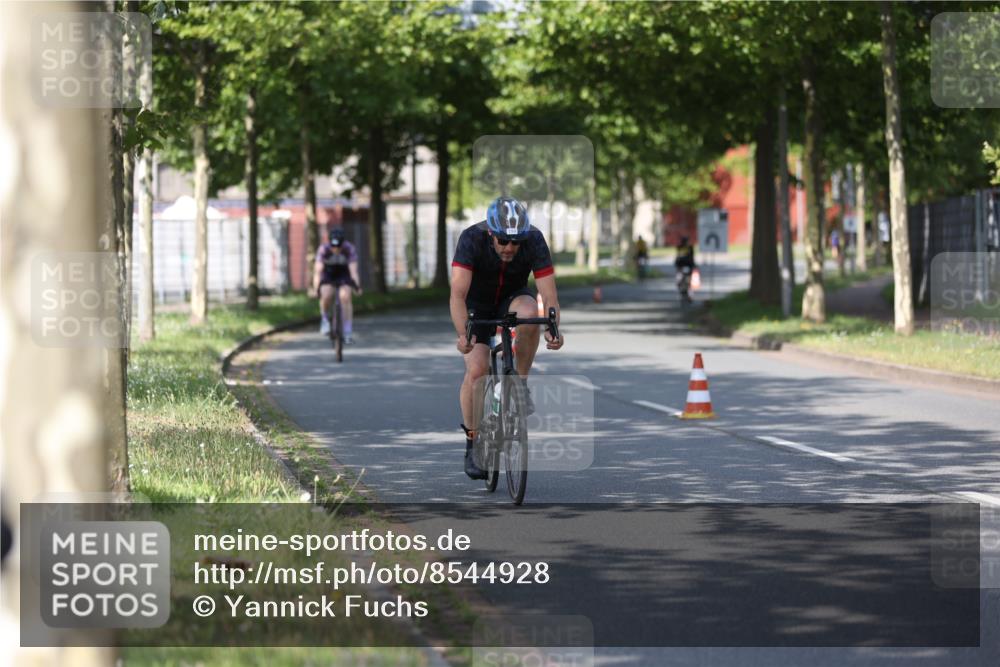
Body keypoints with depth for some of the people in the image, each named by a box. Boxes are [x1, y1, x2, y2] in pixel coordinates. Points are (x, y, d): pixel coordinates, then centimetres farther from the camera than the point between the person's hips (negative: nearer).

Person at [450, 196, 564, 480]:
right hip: (477, 305, -1)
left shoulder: (534, 241, -27)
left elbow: (549, 295, -30)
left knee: (529, 312, -35)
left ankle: (520, 383, -14)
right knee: (477, 370, -19)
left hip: (512, 298, 1)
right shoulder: (472, 239, -31)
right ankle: (473, 443, -1)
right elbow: (458, 294, -40)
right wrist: (463, 334, -54)